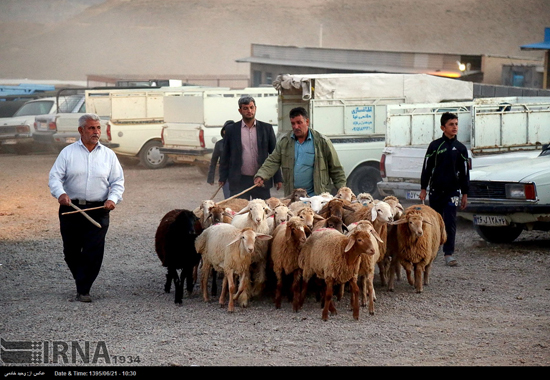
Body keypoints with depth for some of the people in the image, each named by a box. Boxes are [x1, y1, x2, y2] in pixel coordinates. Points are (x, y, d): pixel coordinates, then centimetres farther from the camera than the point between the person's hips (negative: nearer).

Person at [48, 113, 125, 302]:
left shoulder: (108, 155, 9)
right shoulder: (68, 152, 5)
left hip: (98, 211, 0)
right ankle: (81, 282, 28)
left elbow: (118, 181, 10)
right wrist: (60, 194, -21)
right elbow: (55, 177, -1)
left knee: (94, 252, -8)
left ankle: (83, 290, 1)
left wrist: (112, 199, -10)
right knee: (71, 251, 6)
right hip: (71, 209, 0)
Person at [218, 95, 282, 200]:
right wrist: (223, 178, 3)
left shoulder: (267, 128, 7)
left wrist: (278, 178, 3)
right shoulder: (231, 129, 6)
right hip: (239, 181, -1)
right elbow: (225, 156, 8)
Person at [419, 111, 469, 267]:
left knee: (450, 222, -6)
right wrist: (423, 188, 1)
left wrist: (465, 193, 8)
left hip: (453, 191, 0)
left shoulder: (461, 148, 6)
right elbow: (427, 168, 4)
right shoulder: (435, 146, 1)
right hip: (436, 190, 0)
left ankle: (449, 253, -7)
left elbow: (465, 172, 9)